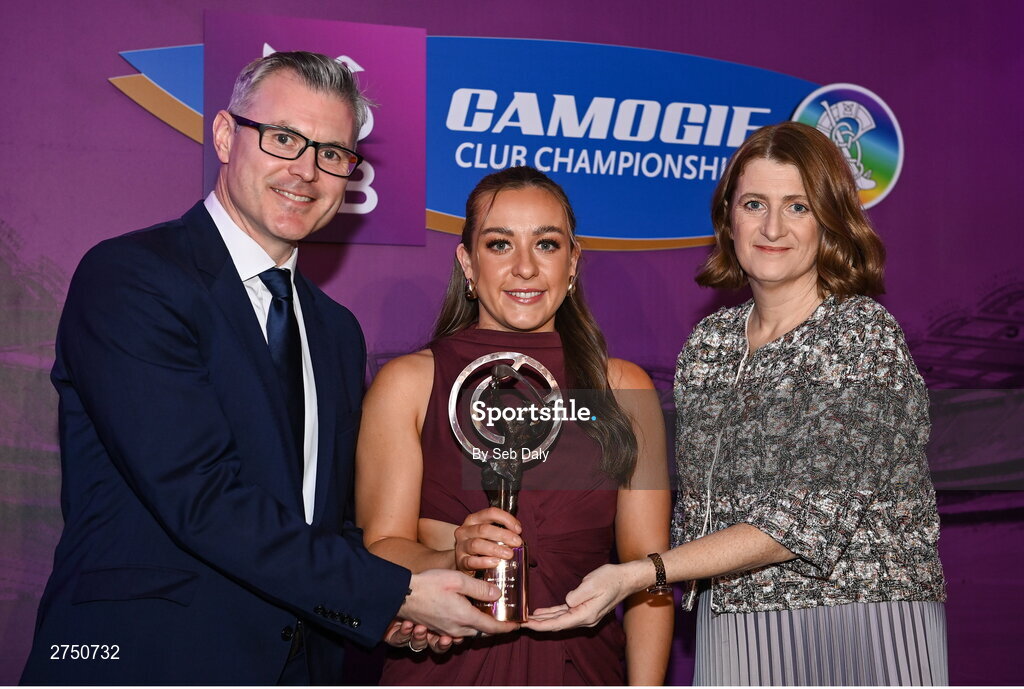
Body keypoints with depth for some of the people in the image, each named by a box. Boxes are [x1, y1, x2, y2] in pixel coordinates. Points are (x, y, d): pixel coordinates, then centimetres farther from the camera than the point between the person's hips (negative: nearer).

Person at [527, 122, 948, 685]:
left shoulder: (864, 334, -11)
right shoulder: (706, 344, 6)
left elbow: (813, 515, -20)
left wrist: (639, 573, -23)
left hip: (863, 633, -4)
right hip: (732, 633, 5)